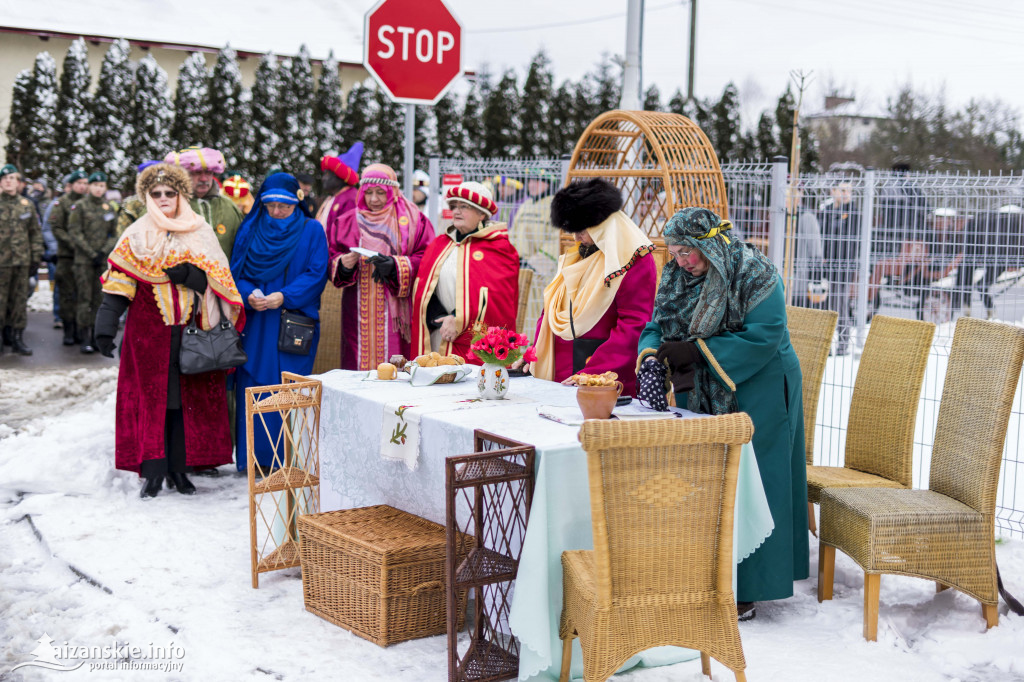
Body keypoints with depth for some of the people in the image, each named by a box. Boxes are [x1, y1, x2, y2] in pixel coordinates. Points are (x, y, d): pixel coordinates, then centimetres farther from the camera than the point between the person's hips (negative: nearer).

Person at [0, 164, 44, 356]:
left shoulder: (27, 205, 11)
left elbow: (36, 232, 14)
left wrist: (36, 256, 8)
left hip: (22, 261, 3)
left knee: (20, 299, 6)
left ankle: (18, 338, 13)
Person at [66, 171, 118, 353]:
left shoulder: (110, 208, 11)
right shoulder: (80, 206, 0)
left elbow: (114, 235, 12)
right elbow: (74, 233, -5)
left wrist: (104, 252, -5)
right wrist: (92, 254, -10)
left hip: (103, 259, 4)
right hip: (84, 259, -4)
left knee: (100, 298, 3)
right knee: (85, 298, -6)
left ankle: (96, 335, 9)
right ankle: (85, 339, -5)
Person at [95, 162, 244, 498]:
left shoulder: (200, 232, 9)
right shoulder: (136, 236, 7)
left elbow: (218, 280, 3)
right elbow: (118, 285, 0)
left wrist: (188, 274, -15)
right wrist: (105, 327, -10)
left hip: (191, 331, 1)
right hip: (149, 331, -1)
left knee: (188, 398, 1)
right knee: (151, 397, -3)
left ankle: (179, 468, 9)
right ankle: (154, 471, 1)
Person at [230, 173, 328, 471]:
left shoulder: (312, 230, 4)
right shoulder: (251, 229, 11)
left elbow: (316, 274, -3)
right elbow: (236, 270, 9)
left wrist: (284, 296, -16)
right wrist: (248, 294, -11)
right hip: (254, 322, 2)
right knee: (252, 385, -1)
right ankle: (254, 456, 7)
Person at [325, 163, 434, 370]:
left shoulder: (413, 220, 6)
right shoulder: (347, 222, 15)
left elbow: (427, 260, -2)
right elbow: (331, 258, 11)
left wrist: (395, 265, -17)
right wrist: (343, 264, -11)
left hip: (397, 312, -2)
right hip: (358, 314, 2)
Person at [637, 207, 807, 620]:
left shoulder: (754, 275, -15)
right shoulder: (679, 277, 6)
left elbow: (762, 338, -21)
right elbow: (659, 323, 10)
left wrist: (695, 350, -24)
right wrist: (651, 350, -14)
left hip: (754, 397, -7)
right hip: (701, 398, 7)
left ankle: (744, 590, 3)